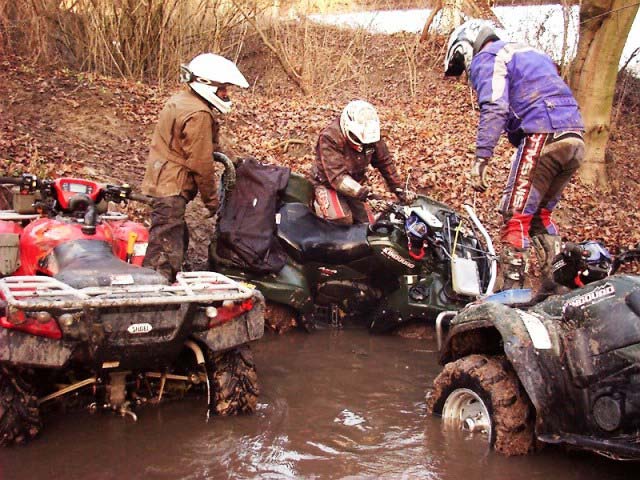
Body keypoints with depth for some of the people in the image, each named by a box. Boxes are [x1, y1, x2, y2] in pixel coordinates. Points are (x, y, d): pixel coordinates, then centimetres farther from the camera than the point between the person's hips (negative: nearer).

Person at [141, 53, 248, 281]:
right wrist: (212, 199, -8)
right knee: (166, 252, -10)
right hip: (172, 187, -11)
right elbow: (201, 163, -17)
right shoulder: (199, 115, -18)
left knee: (179, 238, 22)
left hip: (162, 182, 11)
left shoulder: (180, 100, 14)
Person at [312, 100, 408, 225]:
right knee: (342, 221, -31)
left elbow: (384, 161, 2)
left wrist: (397, 187, -2)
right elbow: (337, 175, -37)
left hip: (354, 185, 6)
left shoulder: (371, 134, -10)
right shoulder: (330, 138, -29)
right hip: (328, 185, -6)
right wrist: (360, 191, -48)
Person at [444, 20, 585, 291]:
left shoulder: (485, 59, 3)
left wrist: (481, 158, -20)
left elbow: (494, 109, -14)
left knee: (516, 216, -5)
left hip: (542, 136, -8)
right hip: (575, 138, 8)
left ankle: (512, 291, -8)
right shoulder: (530, 54, 32)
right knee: (541, 214, 18)